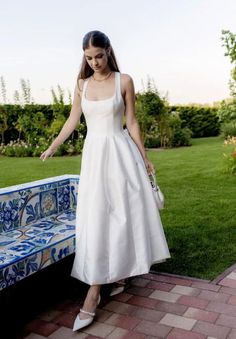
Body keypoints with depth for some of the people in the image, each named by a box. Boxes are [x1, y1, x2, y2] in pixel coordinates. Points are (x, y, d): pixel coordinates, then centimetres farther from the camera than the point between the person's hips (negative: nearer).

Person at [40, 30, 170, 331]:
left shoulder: (124, 81, -2)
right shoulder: (81, 85, 6)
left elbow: (132, 122, 0)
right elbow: (73, 120, 14)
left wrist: (144, 157, 2)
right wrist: (53, 146, 18)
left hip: (120, 152, -2)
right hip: (93, 154, 2)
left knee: (127, 212, 1)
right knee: (95, 217, 0)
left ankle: (121, 270, 20)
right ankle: (94, 291, 8)